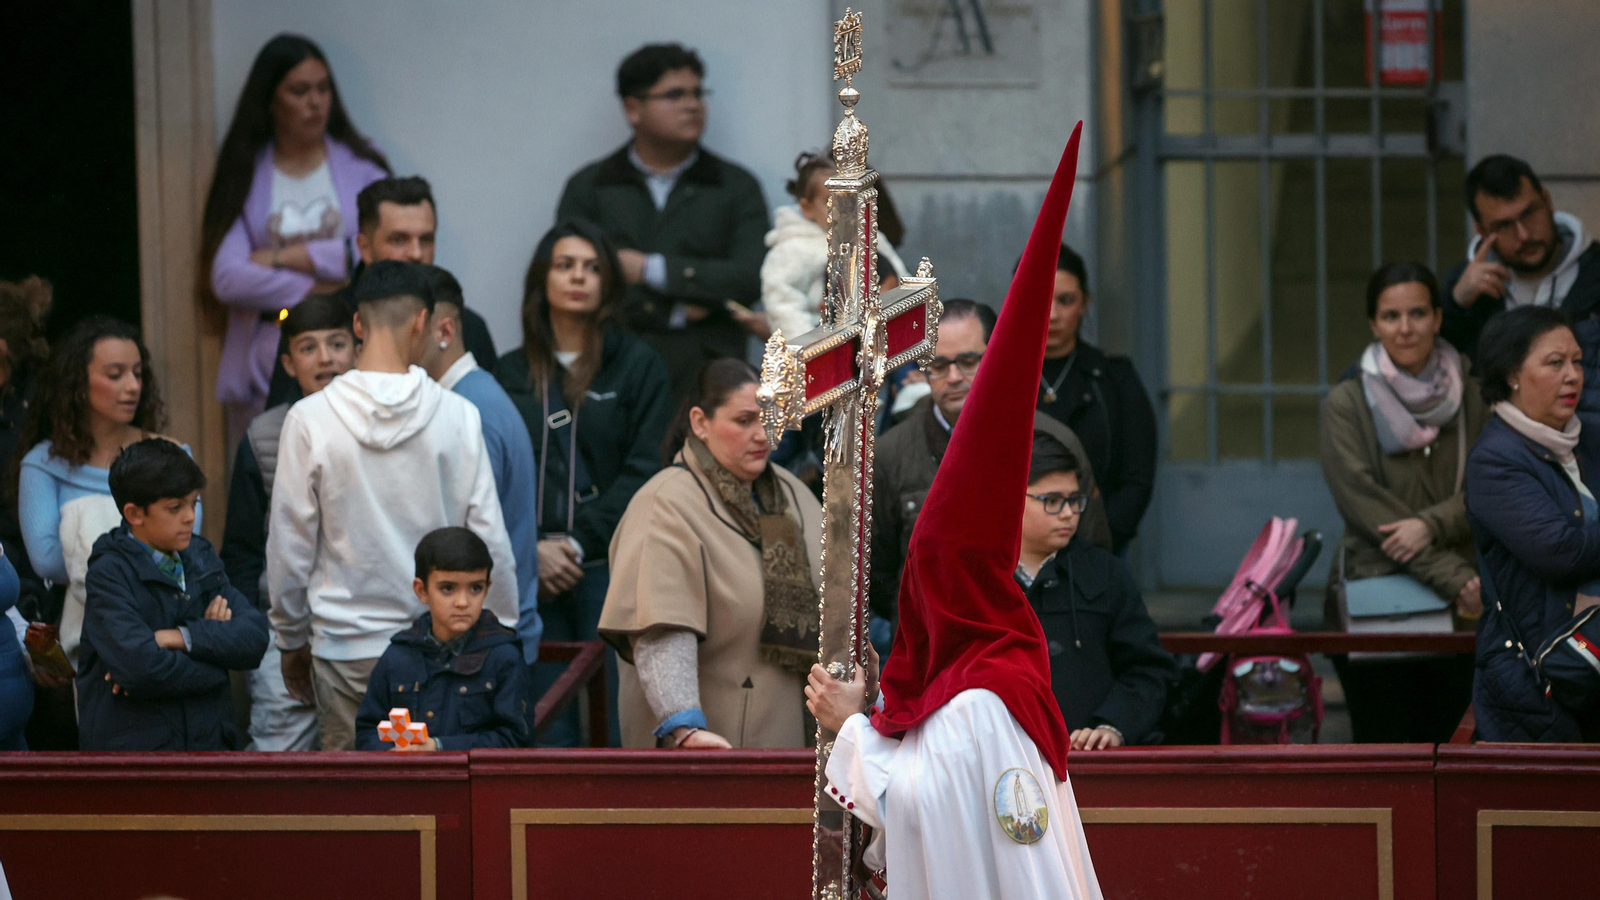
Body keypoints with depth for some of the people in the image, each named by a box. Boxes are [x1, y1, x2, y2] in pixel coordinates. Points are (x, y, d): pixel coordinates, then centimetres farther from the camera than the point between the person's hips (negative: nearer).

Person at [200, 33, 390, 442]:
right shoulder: (245, 178, 9)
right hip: (268, 358, 0)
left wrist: (286, 256, -4)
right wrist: (316, 291, -7)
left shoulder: (361, 169, 10)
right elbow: (227, 278, -3)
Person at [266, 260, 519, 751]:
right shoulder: (457, 416, -5)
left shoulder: (310, 420, -6)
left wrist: (291, 638, 15)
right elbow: (490, 542, -1)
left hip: (346, 646, 0)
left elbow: (289, 545, 1)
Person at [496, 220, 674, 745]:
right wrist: (533, 550, -9)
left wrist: (579, 543, -9)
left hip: (610, 569, -2)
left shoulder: (640, 366, 5)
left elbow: (644, 472, -2)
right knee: (548, 727, 2)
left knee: (616, 723, -7)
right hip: (533, 577, 2)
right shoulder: (511, 374, 11)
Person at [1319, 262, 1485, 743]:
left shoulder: (1472, 394, 9)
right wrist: (1455, 579, -16)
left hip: (1460, 614, 3)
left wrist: (1431, 524, -19)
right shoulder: (1346, 405, 1)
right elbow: (1364, 503, -9)